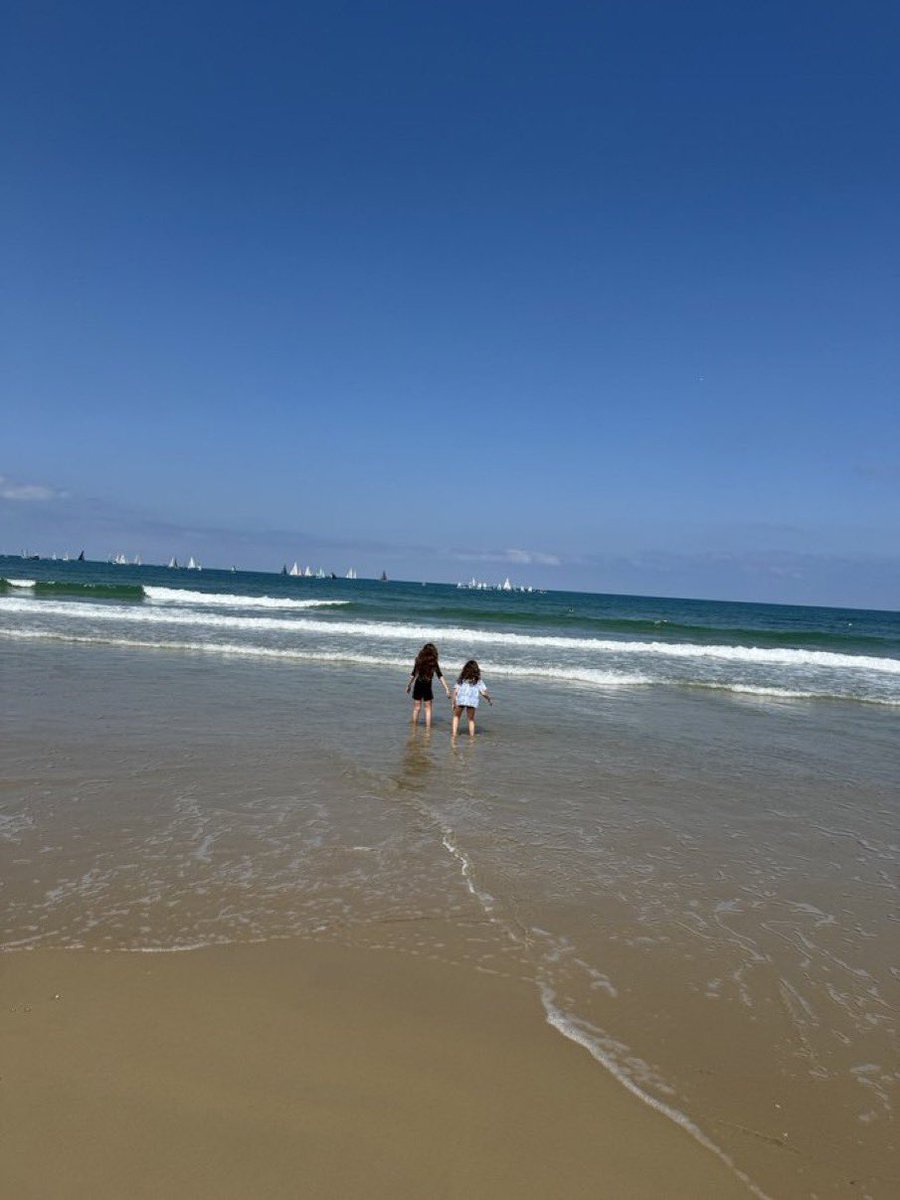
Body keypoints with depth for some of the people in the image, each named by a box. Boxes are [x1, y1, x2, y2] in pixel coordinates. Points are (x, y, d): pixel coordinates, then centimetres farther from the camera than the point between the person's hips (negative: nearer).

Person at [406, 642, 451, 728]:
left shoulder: (419, 660, -2)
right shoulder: (434, 662, -7)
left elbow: (413, 674, 2)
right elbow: (440, 676, -11)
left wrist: (408, 686, 13)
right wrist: (447, 689, -11)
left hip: (417, 686, 2)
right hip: (427, 687, -2)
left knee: (416, 708, 11)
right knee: (428, 709, 9)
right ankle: (428, 730, 6)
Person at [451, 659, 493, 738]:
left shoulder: (462, 678, 13)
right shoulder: (478, 680, 9)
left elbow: (455, 691, 5)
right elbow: (483, 693, 3)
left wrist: (454, 703, 9)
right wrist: (489, 700, 18)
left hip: (460, 699, 0)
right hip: (472, 701, 0)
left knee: (456, 717, 18)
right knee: (471, 719, 16)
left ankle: (454, 734, 9)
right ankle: (472, 735, 13)